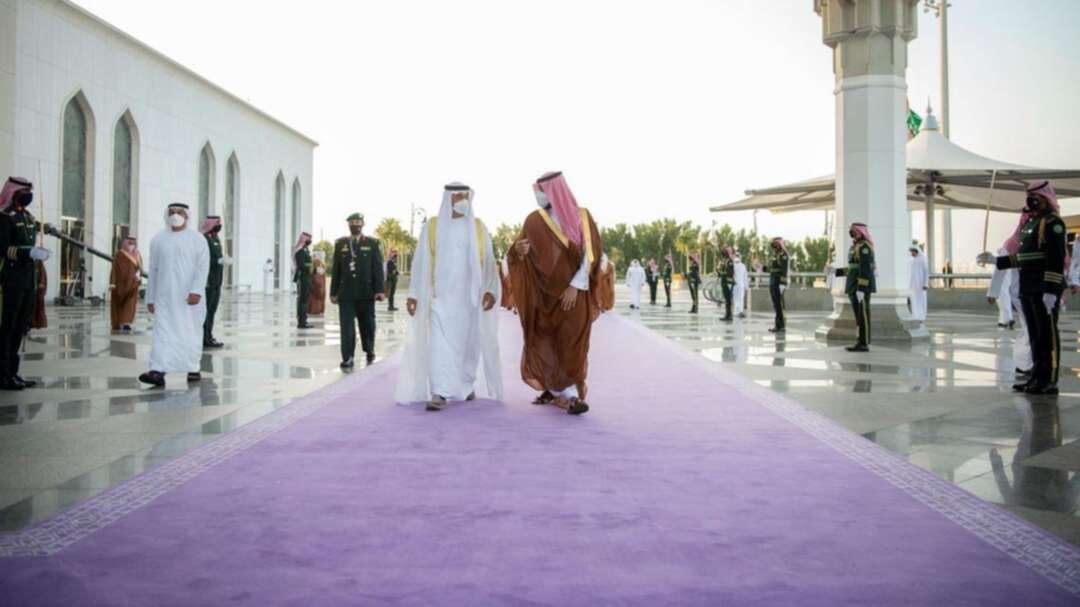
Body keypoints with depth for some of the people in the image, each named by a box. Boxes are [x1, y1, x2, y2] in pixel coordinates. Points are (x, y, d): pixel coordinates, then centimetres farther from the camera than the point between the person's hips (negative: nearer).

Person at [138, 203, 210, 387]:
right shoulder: (158, 239, 9)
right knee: (162, 332, -9)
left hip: (190, 296, -2)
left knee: (191, 331, 7)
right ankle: (158, 372, -18)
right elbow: (153, 270, 11)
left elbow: (203, 266, -9)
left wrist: (196, 290, -21)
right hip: (165, 296, 2)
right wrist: (150, 297, 9)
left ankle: (193, 369, 19)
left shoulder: (198, 239, 0)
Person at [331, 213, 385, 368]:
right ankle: (348, 358, -1)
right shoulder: (340, 244, 10)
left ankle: (369, 351, 31)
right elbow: (336, 269, 9)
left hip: (366, 292, -1)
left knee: (367, 325, 10)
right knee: (347, 327, -4)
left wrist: (379, 290, -8)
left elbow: (378, 268, 0)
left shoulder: (372, 244, 5)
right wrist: (333, 292, 6)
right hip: (346, 293, 1)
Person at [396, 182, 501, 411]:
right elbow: (421, 262, 2)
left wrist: (490, 290, -12)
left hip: (469, 295, 2)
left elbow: (488, 262, 1)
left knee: (468, 342, 10)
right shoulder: (432, 226, 3)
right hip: (440, 295, -2)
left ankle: (465, 384, 30)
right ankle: (439, 393, -13)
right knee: (439, 343, -11)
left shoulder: (478, 227, 5)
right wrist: (414, 294, -3)